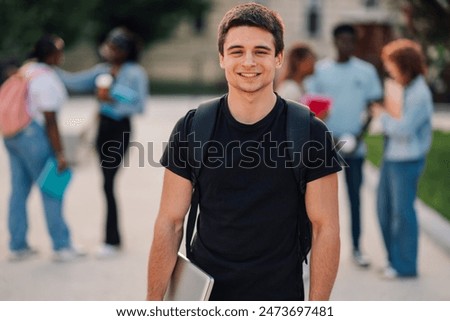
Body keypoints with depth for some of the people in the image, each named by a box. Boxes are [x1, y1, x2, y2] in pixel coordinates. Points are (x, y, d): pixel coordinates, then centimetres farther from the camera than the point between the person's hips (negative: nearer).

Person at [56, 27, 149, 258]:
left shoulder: (136, 74, -8)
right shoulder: (102, 70, 10)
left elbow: (139, 106, -12)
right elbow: (75, 81, 10)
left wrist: (113, 101, -21)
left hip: (120, 130, -7)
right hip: (104, 127, 7)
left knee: (108, 183, -10)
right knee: (108, 182, 9)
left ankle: (111, 241, -5)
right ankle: (114, 238, 16)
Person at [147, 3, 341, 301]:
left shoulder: (311, 133, -7)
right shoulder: (191, 129, -3)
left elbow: (326, 228, -6)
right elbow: (170, 223, -2)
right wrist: (154, 303, -6)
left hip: (280, 297, -1)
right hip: (202, 293, 1)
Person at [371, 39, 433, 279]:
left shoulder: (419, 94, -18)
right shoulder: (405, 88, 10)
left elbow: (404, 129, -21)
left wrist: (383, 115, -8)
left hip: (407, 160, -9)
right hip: (392, 157, 9)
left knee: (402, 210, -1)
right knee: (384, 208, 14)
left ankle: (405, 265, 10)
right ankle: (394, 259, 26)